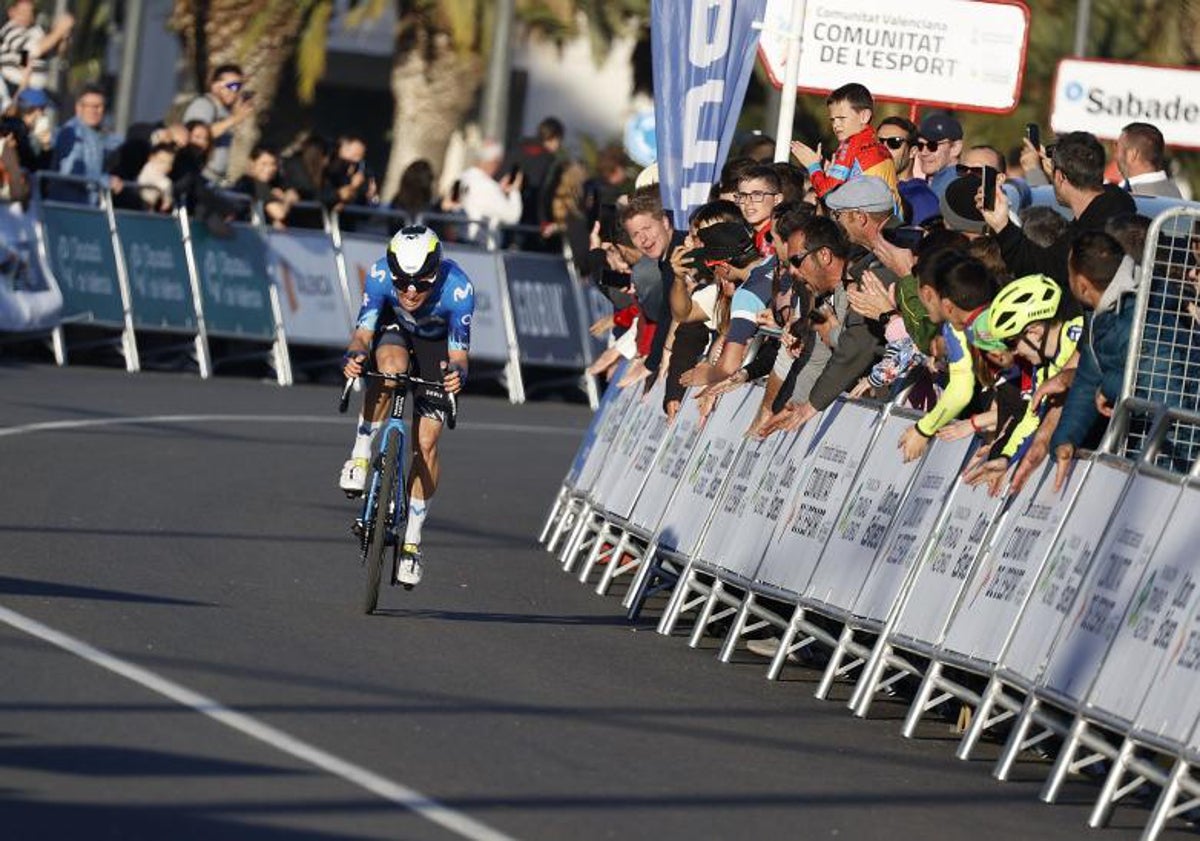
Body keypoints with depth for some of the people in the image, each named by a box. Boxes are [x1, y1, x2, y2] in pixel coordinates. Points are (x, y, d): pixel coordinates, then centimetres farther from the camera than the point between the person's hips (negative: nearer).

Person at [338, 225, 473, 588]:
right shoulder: (381, 274, -33)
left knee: (425, 443, -9)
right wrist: (353, 356, -50)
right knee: (391, 369, -37)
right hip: (395, 327, 1)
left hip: (438, 341, -1)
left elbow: (458, 352, -31)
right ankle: (360, 458, -19)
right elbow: (363, 331, -28)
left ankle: (411, 541, 4)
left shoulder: (458, 289, -37)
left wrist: (457, 374, -54)